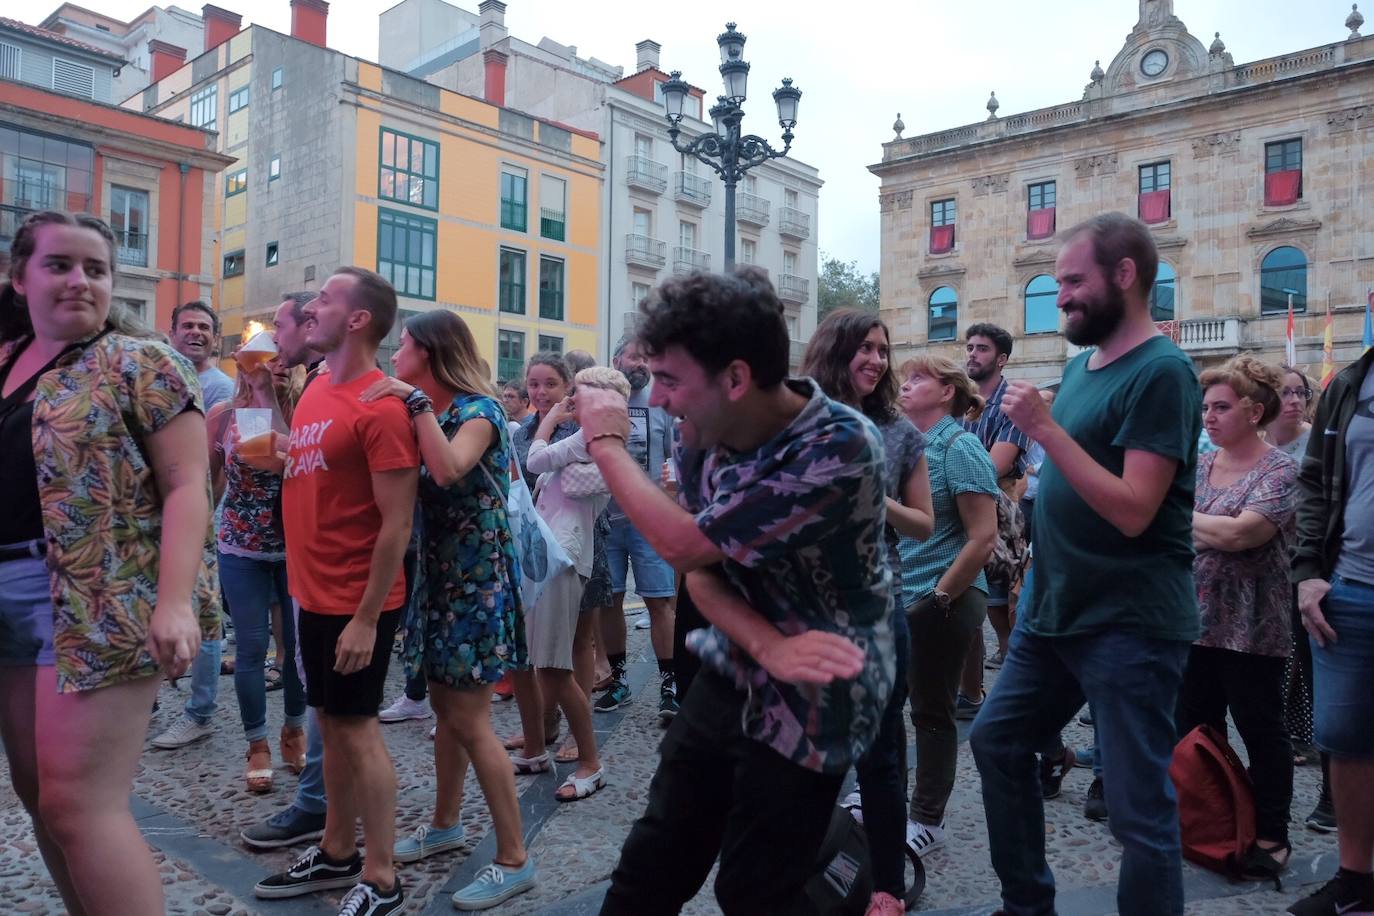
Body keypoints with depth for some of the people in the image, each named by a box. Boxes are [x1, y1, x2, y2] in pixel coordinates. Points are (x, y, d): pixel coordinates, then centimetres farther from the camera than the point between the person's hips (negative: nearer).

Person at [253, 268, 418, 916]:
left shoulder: (381, 407, -19)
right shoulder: (316, 390, 9)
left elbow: (396, 526, -20)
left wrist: (366, 618, -20)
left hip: (355, 604, -8)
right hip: (313, 594, 8)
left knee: (357, 730, 1)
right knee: (331, 724, 17)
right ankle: (337, 854, 33)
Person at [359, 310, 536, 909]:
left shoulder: (480, 409, -14)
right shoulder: (431, 413, 10)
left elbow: (449, 469, -34)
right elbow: (421, 483, 1)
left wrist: (417, 401, -27)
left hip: (477, 578, -8)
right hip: (441, 573, 8)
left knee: (470, 720, -5)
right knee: (445, 706, 18)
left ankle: (514, 860, 6)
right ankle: (445, 825, 35)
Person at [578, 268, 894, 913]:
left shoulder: (840, 449, -27)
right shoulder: (700, 435, -5)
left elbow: (685, 545, -27)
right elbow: (699, 572, -2)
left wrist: (607, 443, -13)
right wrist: (768, 646, -23)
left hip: (807, 705, -6)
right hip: (729, 678, 6)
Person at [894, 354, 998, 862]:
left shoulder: (959, 448, -12)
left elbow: (983, 537, -18)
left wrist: (941, 597, -16)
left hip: (942, 602, -7)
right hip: (899, 599, 8)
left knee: (931, 711, 5)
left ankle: (927, 821, 20)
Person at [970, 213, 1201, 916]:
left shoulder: (1161, 373, -15)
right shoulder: (1080, 365, 11)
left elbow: (1133, 511, -23)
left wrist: (1045, 427, -24)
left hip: (1130, 624, -9)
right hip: (1053, 611, 9)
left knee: (1139, 808, 0)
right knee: (997, 744, 17)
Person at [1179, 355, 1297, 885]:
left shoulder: (1278, 471, -12)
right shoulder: (1199, 467, 7)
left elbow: (1239, 533, -25)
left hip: (1251, 628, -6)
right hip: (1196, 621, 6)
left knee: (1260, 732, 6)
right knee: (1194, 731, 14)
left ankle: (1271, 837, 20)